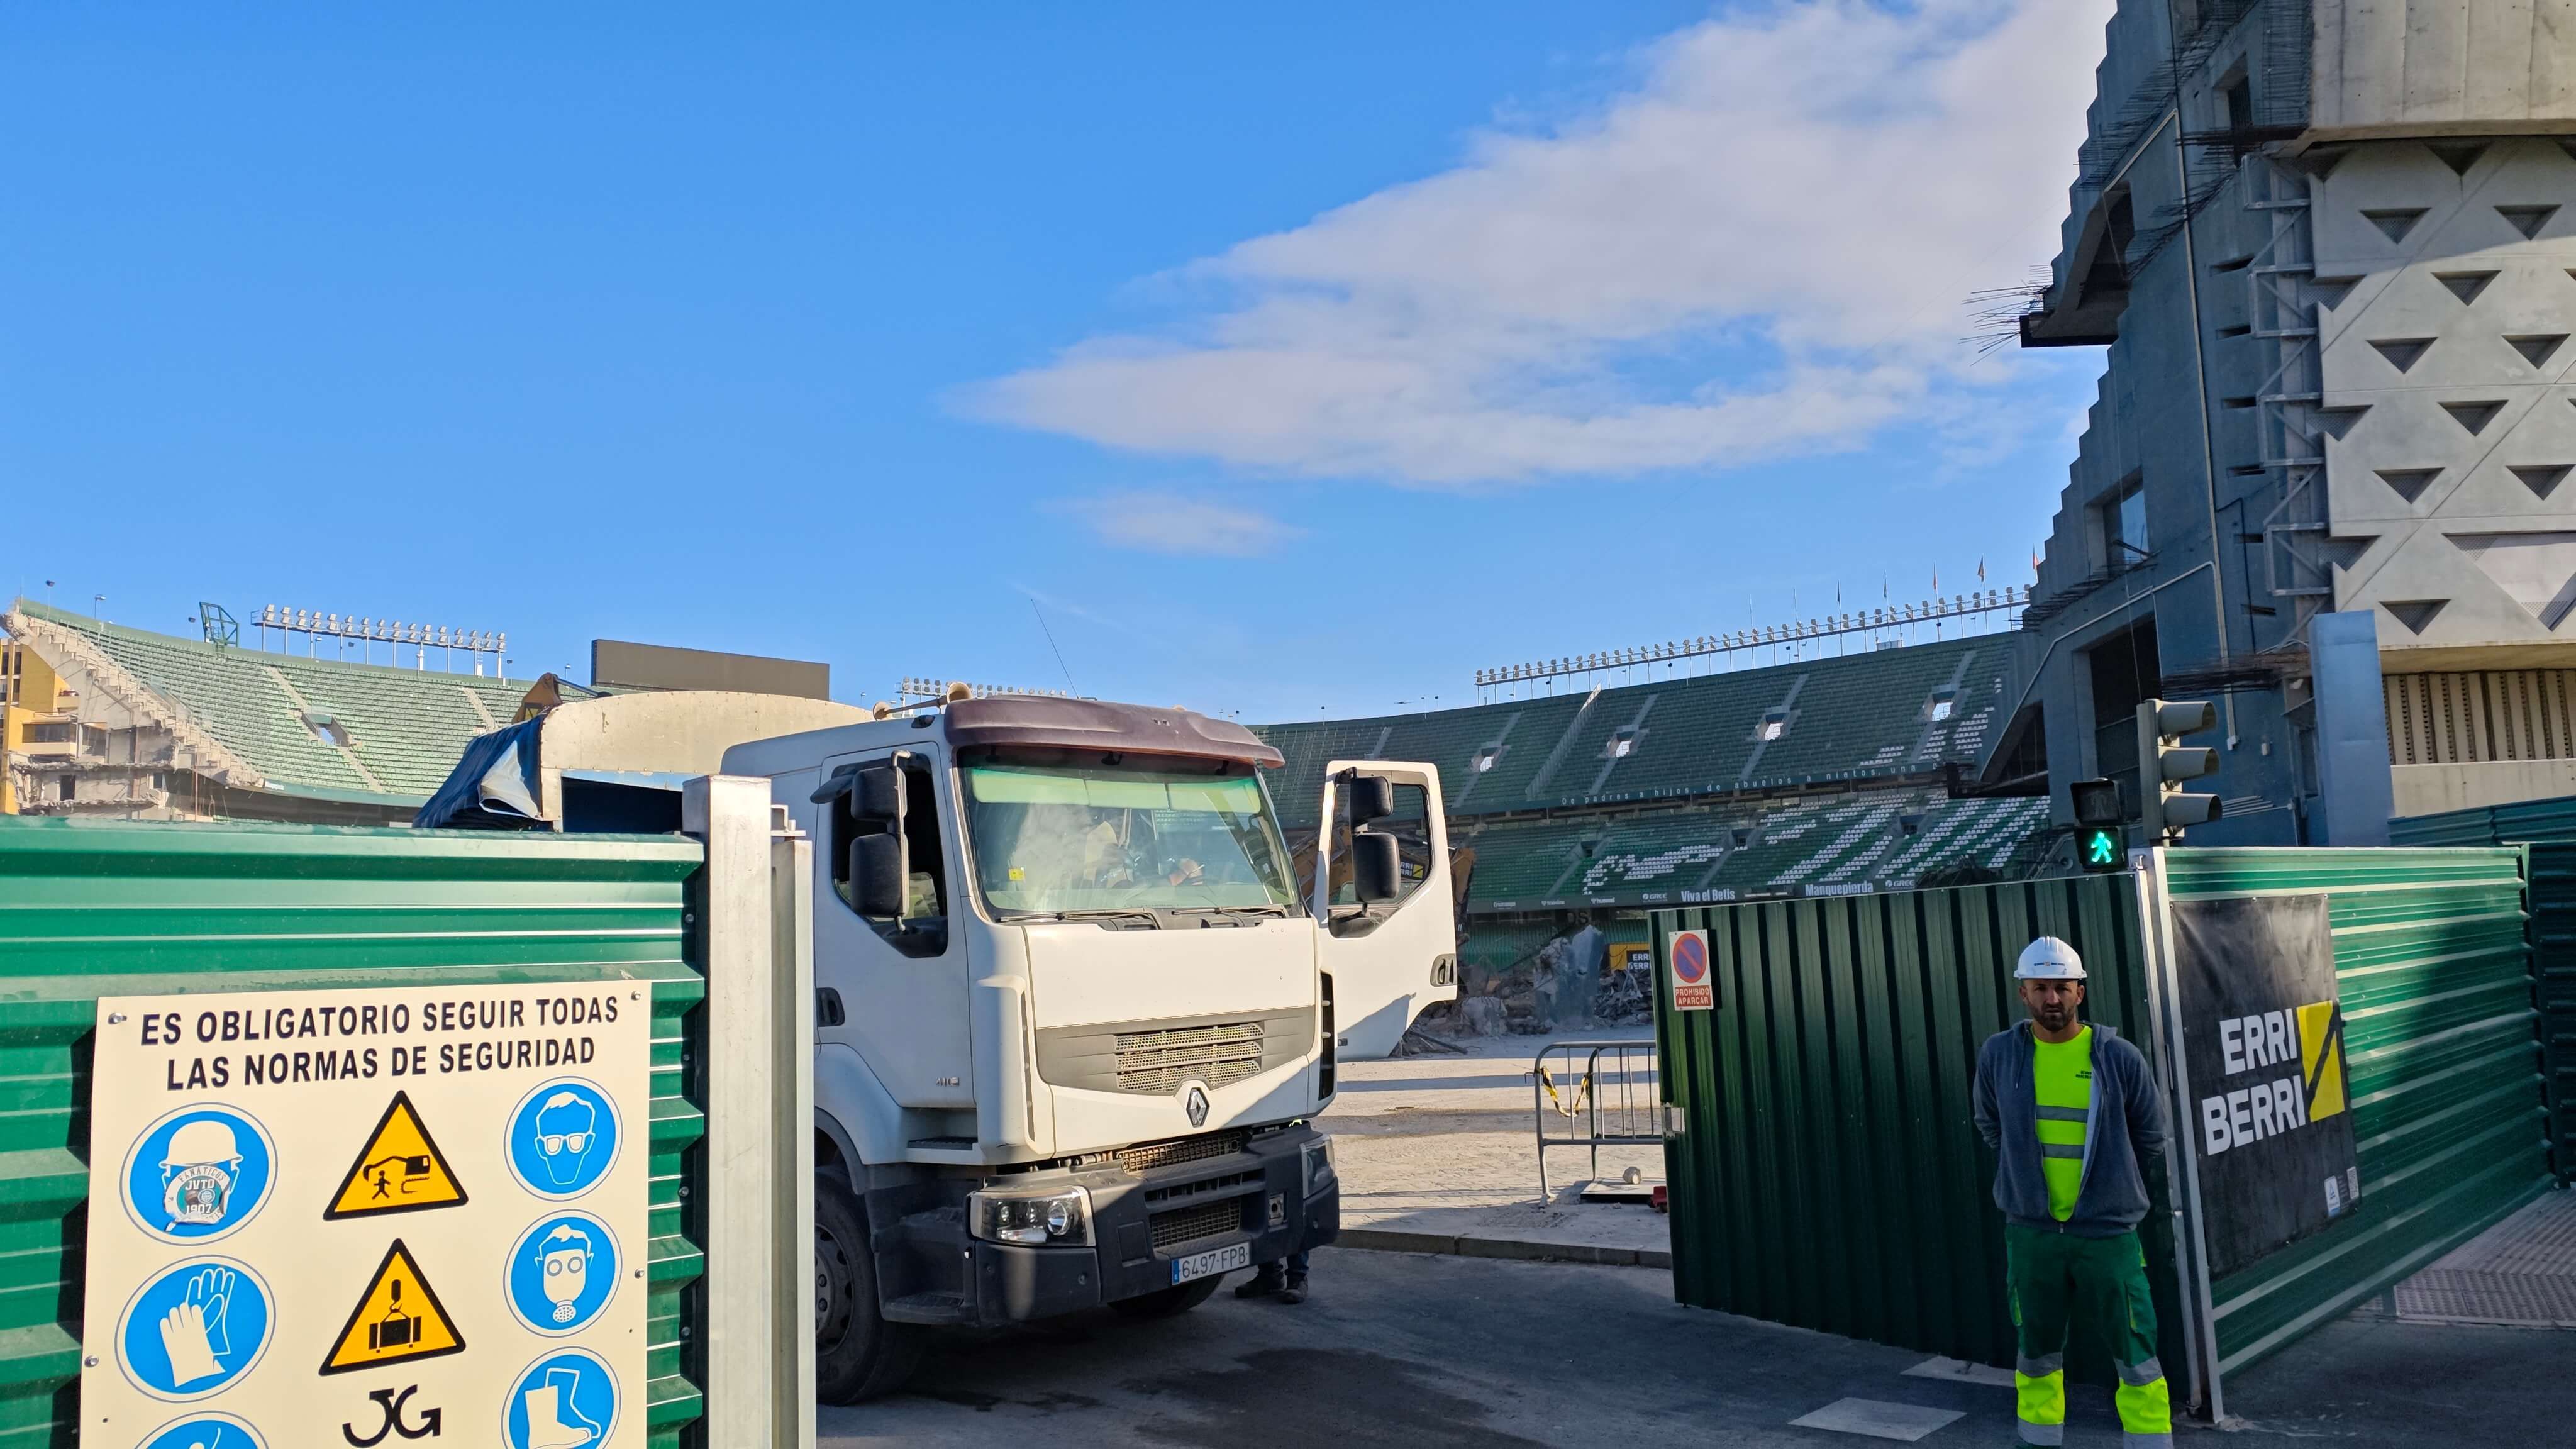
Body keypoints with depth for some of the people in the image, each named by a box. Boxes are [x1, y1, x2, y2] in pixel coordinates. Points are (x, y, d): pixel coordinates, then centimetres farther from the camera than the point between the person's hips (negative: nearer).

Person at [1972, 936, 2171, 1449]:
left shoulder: (2119, 1058, -7)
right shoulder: (1998, 1055, -3)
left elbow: (2151, 1138, 6)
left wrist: (2108, 1185, 11)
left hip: (2108, 1231, -2)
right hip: (2030, 1232, 2)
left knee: (2136, 1357, 4)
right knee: (2037, 1358, 15)